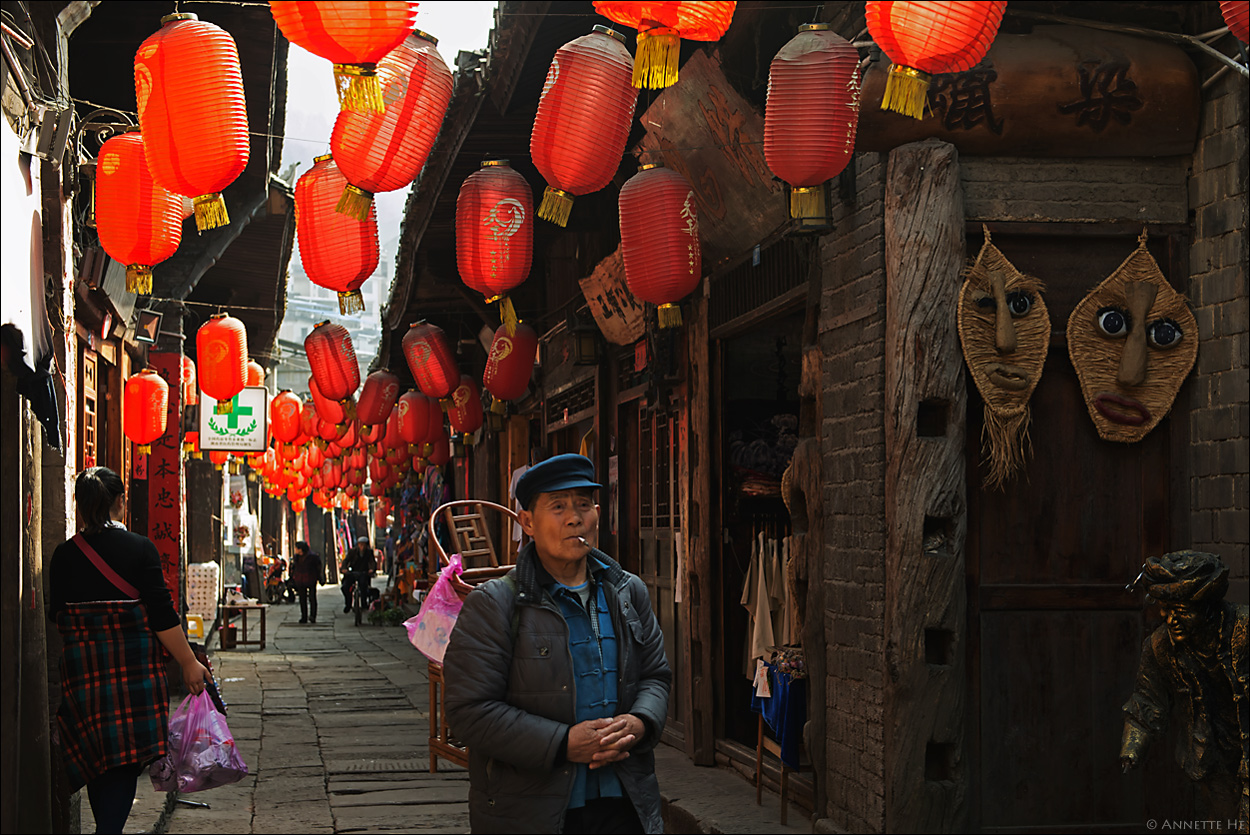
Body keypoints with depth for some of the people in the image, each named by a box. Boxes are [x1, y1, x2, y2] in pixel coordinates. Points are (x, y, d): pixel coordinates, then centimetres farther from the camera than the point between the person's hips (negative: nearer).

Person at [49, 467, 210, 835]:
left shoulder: (64, 555, 2)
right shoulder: (140, 549, -7)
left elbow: (56, 617, 7)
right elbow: (162, 614, -9)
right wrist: (189, 663, -1)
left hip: (82, 670, 3)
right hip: (134, 667, -3)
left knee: (96, 759, 15)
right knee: (123, 762, 0)